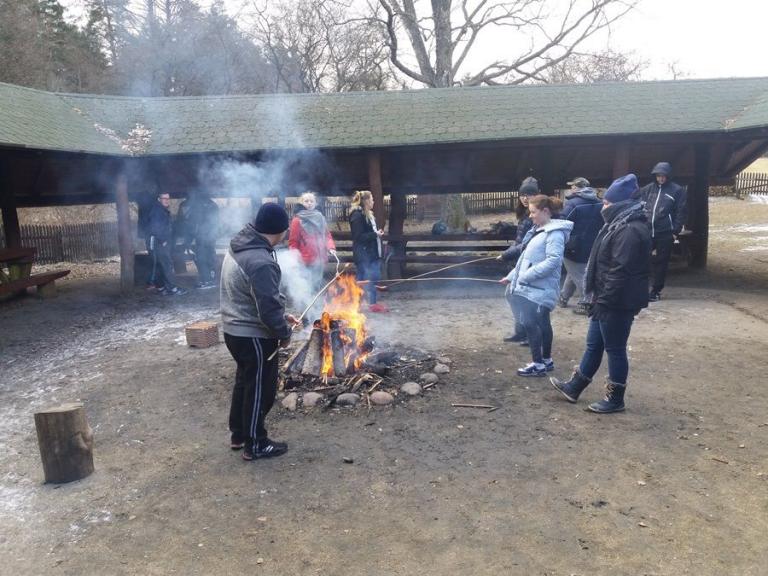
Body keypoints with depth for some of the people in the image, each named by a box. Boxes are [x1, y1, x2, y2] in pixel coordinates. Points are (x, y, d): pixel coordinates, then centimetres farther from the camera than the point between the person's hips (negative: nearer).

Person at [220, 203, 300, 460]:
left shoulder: (238, 248, 4)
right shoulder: (261, 262, -29)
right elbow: (269, 308, -27)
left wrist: (281, 315, 14)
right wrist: (284, 332, -10)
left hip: (234, 330, 10)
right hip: (254, 336, -10)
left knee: (244, 382, 23)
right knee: (259, 389, 7)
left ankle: (238, 434, 37)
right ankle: (255, 444, 22)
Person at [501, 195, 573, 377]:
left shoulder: (555, 232, -15)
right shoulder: (538, 230, 15)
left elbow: (553, 261, -24)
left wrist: (526, 276, -24)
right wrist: (511, 276, 17)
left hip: (540, 288, -9)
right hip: (531, 287, 9)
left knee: (530, 322, -9)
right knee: (542, 322, 15)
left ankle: (538, 364, -1)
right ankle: (546, 360, 25)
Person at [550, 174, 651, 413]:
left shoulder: (631, 230, -22)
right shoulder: (621, 224, 14)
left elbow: (621, 272, -26)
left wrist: (603, 299, -21)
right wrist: (599, 298, 19)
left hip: (618, 303, -10)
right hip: (607, 300, 11)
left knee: (615, 349, 3)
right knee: (594, 345, 18)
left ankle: (615, 399, 18)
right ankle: (574, 387, 31)